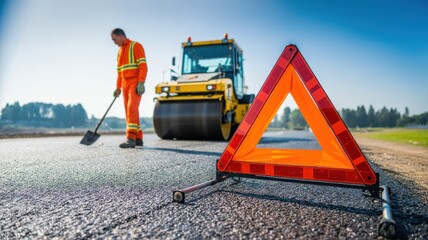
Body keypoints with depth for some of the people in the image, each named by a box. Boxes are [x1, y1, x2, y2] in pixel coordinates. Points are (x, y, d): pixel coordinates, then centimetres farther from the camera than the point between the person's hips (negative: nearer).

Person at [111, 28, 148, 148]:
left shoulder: (136, 46, -2)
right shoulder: (120, 51, 21)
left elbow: (143, 66, -12)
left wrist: (141, 83, -21)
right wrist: (118, 87, 18)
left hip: (135, 83, -8)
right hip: (125, 84, 8)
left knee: (132, 108, -19)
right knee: (129, 111, 5)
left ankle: (131, 139, -23)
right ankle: (138, 139, 10)